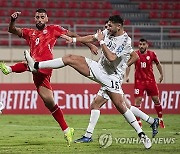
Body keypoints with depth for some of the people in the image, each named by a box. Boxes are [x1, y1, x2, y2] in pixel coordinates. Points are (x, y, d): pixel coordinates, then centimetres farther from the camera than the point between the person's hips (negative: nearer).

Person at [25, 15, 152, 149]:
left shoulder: (125, 41, -19)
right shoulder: (108, 33, 3)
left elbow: (111, 58, -28)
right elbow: (92, 38, 19)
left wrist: (101, 42, -20)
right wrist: (73, 39, 12)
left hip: (112, 76, -7)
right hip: (99, 69, 7)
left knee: (120, 105, -15)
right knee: (70, 58, -3)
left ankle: (141, 135, -6)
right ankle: (36, 66, -1)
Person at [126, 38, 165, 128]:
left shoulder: (151, 54, -1)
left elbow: (158, 64, 14)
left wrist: (161, 74, 16)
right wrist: (127, 76, -6)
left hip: (150, 80, 2)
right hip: (139, 81, -1)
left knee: (156, 100, 5)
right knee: (138, 100, -8)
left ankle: (160, 119, 18)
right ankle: (138, 121, -1)